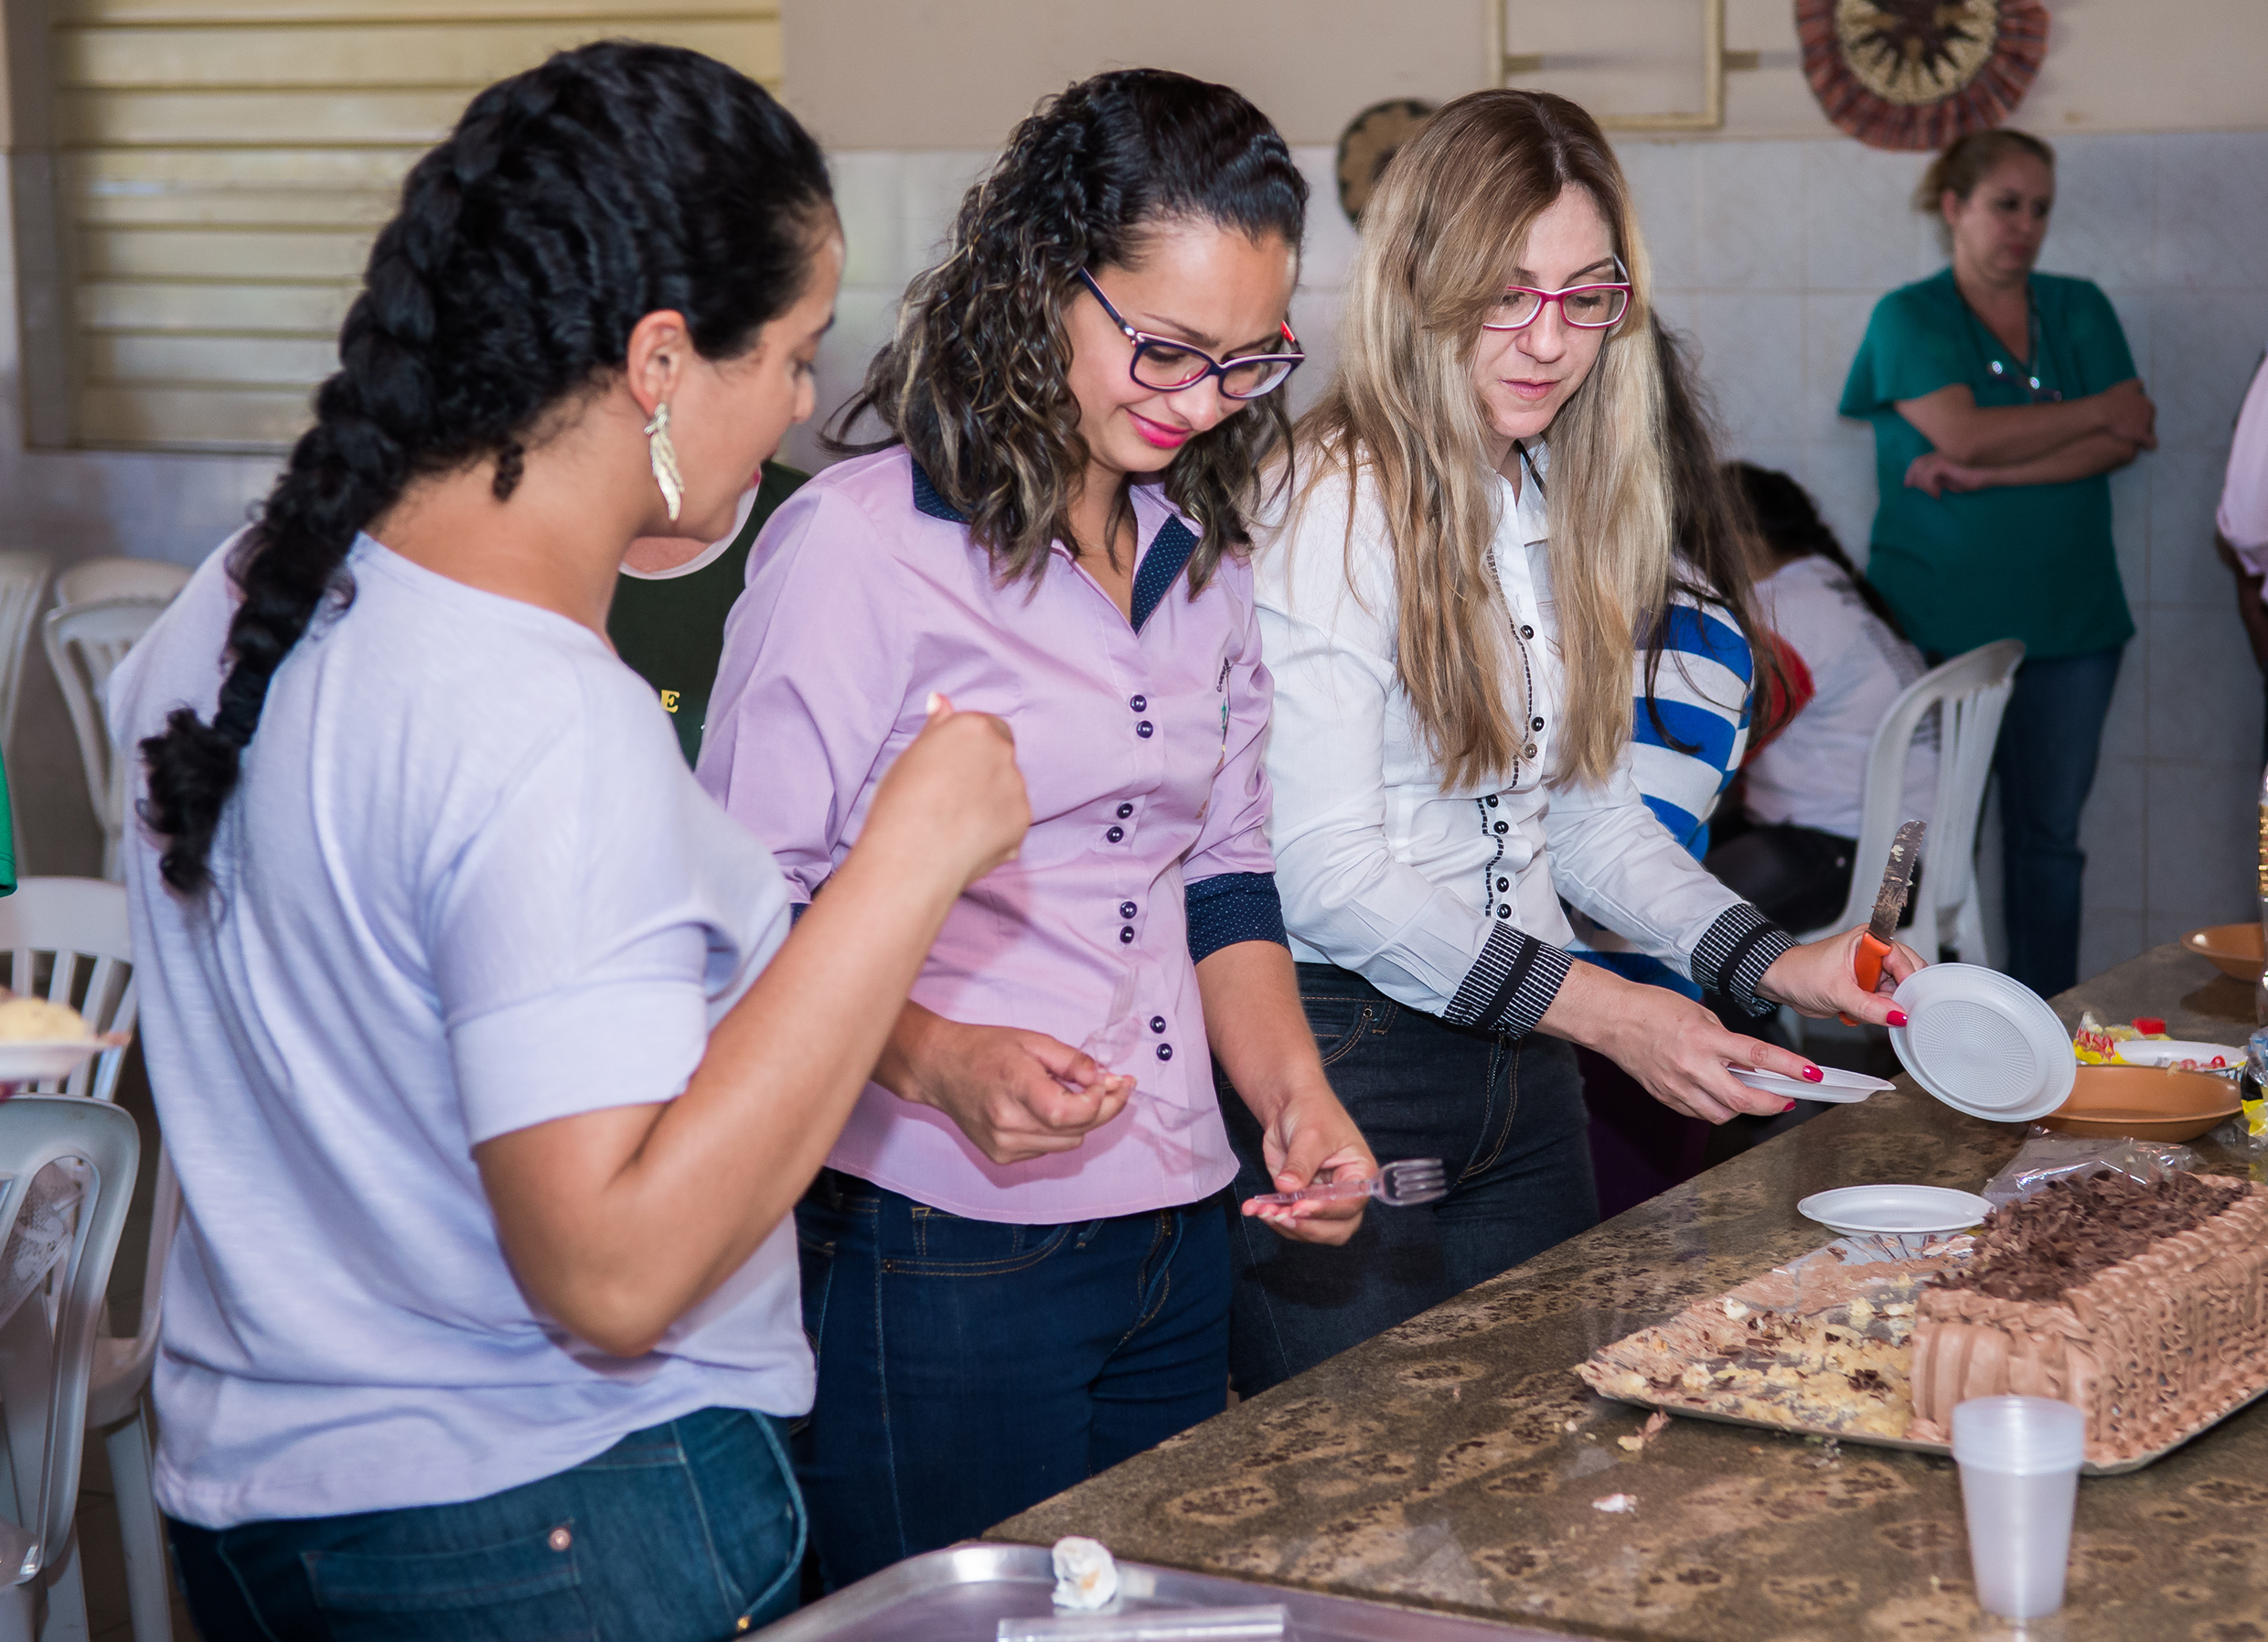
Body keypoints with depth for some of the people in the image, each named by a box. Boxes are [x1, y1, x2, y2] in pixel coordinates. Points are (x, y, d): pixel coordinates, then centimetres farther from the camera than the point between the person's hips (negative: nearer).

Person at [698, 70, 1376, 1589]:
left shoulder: (1202, 555, 12)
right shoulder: (858, 539, -11)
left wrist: (1293, 1093, 2)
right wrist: (935, 1060, -26)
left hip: (1179, 1231, 7)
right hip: (933, 1261, -7)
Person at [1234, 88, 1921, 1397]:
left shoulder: (1577, 504, 10)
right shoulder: (1328, 510, -15)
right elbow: (1326, 871, -18)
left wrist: (1768, 962, 1)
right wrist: (1597, 1007, -22)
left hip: (1525, 1067, 7)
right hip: (1341, 1060, -7)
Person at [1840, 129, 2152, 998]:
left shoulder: (2079, 308, 11)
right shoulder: (1908, 318, 0)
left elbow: (2127, 442, -2)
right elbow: (1966, 433, -15)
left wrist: (1986, 474, -13)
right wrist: (2100, 409, -6)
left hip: (2069, 621, 3)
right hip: (1940, 621, -3)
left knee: (2049, 834, 5)